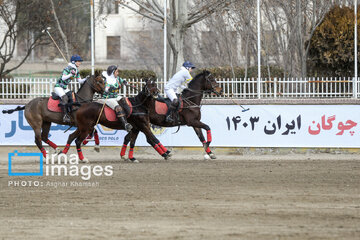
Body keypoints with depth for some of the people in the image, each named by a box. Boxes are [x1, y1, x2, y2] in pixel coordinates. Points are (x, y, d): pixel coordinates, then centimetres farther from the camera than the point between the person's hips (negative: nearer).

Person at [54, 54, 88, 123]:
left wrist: (86, 79, -8)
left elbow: (80, 81, 9)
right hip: (58, 87, -9)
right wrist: (71, 74, -35)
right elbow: (63, 78, -25)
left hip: (65, 88, 9)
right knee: (64, 98, -29)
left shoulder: (76, 71, 9)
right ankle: (65, 115, -33)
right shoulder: (67, 69, -15)